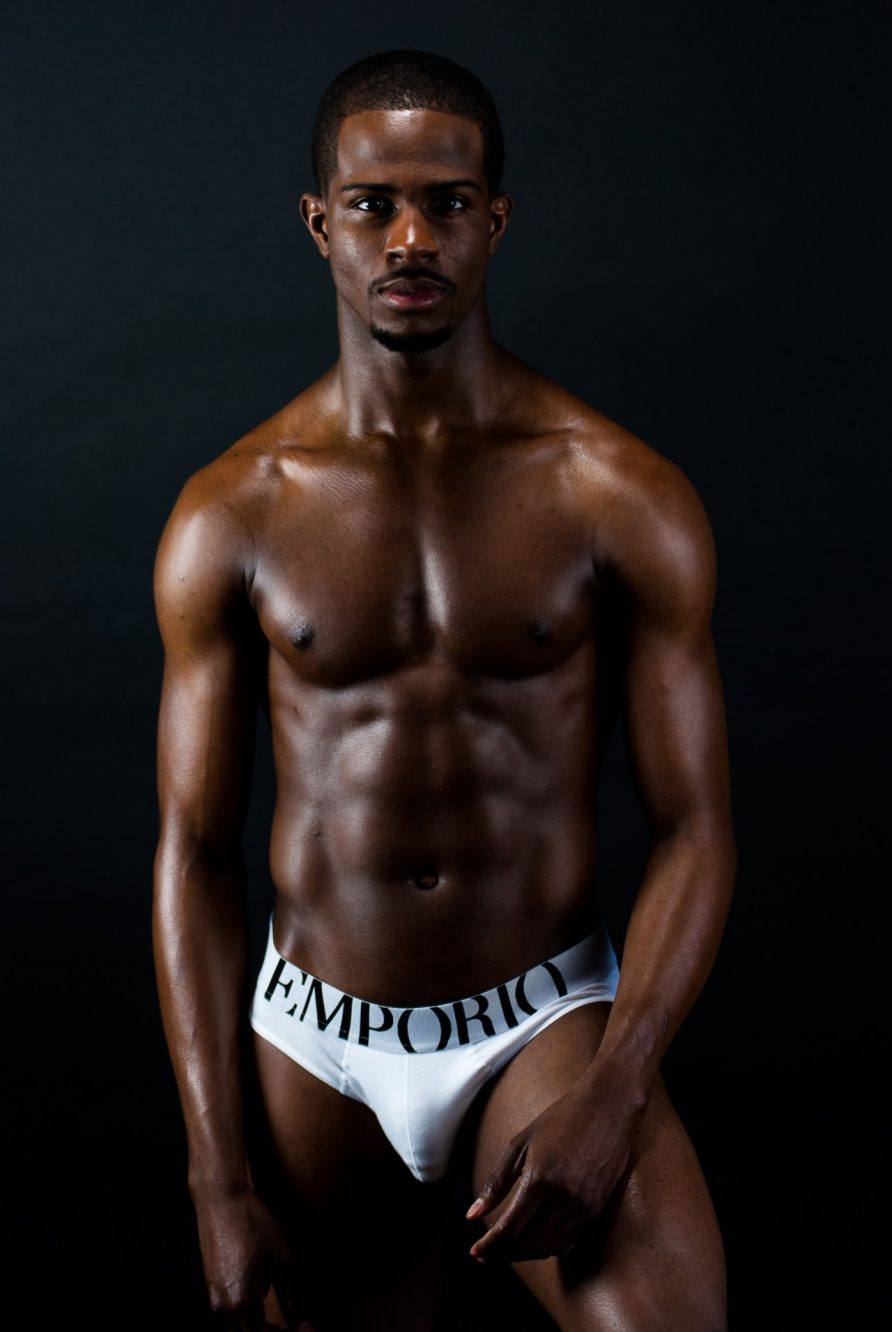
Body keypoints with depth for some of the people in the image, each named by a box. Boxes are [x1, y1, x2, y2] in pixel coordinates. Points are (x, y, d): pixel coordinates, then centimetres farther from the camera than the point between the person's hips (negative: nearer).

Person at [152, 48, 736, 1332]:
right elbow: (195, 849, 1)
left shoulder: (626, 498, -5)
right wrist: (219, 1176, -4)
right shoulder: (229, 516, -2)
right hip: (316, 1044, 2)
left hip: (547, 1018, -1)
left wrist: (612, 1096, -18)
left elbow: (694, 827, -4)